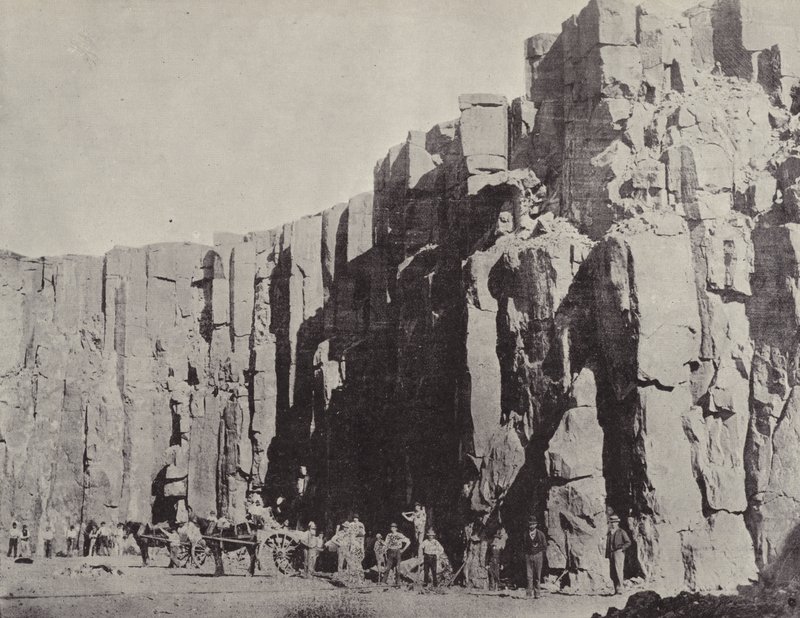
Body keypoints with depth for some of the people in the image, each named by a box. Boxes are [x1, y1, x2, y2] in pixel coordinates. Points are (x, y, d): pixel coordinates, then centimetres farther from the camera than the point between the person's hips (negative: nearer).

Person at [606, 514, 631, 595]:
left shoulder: (621, 532, 4)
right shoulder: (609, 533, 20)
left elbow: (628, 542, 1)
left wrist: (622, 548, -11)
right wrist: (607, 555, 14)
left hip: (618, 553, -6)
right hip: (611, 554, 6)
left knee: (618, 571, -15)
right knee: (612, 573, 1)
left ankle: (619, 589, -18)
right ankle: (616, 590, 5)